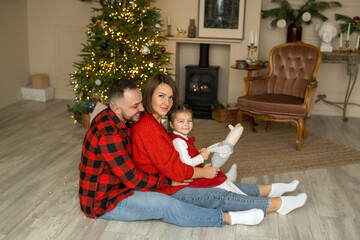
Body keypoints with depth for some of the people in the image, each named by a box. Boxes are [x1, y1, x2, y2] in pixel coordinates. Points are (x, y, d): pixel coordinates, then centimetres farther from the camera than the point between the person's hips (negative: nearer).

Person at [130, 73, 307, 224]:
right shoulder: (147, 128, -24)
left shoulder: (152, 122, 9)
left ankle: (270, 189, 26)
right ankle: (278, 204, 8)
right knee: (222, 197, -4)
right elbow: (174, 170, -22)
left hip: (168, 181, 10)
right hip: (166, 190, -10)